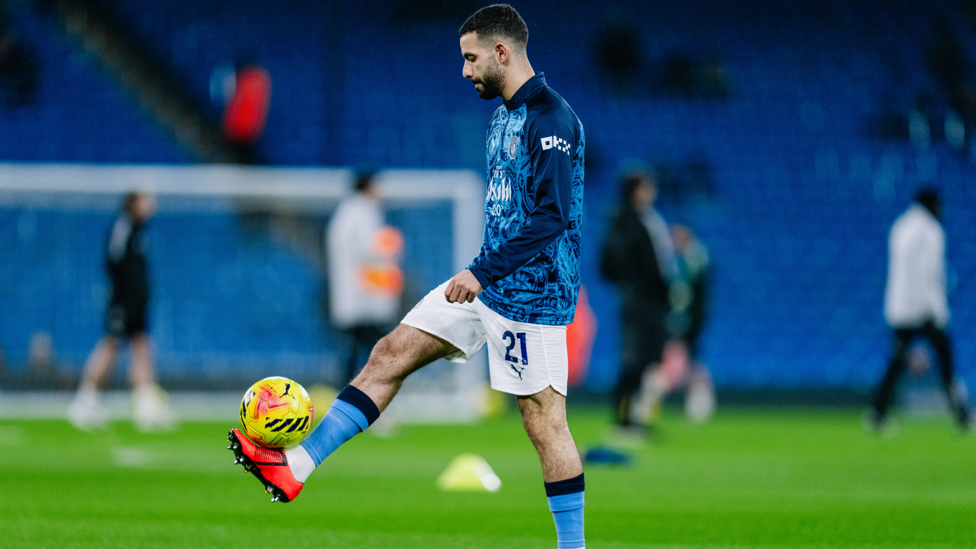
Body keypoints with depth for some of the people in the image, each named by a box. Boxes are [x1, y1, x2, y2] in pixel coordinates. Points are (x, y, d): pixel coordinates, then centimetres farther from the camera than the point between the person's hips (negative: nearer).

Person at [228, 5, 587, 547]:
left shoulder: (551, 120, -17)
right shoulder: (502, 116, 14)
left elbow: (551, 216, -25)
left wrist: (484, 273, -26)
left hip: (529, 294, -10)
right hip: (485, 281, 10)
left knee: (543, 421, -6)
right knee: (391, 353, 5)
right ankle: (296, 467, 4)